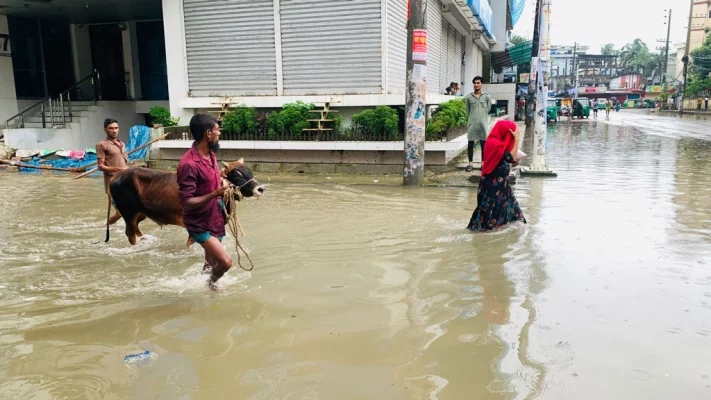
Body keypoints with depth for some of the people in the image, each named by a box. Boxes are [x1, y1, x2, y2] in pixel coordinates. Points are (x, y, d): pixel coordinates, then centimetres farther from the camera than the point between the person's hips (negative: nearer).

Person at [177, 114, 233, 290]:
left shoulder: (210, 155, 2)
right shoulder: (189, 164, -26)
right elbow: (186, 203, -27)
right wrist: (215, 194, -35)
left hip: (215, 220, 9)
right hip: (200, 225, -8)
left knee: (212, 261, 25)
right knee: (225, 262, -16)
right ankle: (212, 283, 16)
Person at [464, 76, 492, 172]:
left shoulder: (486, 97, 2)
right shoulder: (468, 97, 2)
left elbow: (488, 110, 9)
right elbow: (468, 111, 9)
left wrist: (482, 118, 11)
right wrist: (471, 119, 10)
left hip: (483, 124, 0)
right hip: (472, 124, 0)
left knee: (484, 144, 5)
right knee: (470, 144, 2)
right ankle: (471, 163, 10)